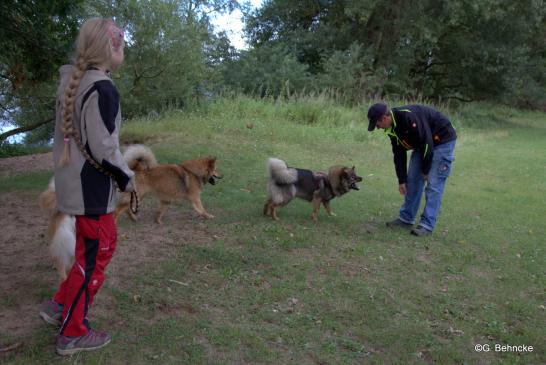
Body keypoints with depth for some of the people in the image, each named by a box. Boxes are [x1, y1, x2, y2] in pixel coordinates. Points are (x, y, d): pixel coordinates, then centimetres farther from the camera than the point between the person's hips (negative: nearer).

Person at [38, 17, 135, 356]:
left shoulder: (71, 81, 8)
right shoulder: (102, 89, -20)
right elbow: (104, 148, -22)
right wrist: (127, 177, -6)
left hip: (73, 181, 9)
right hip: (92, 187, -9)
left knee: (102, 243, 22)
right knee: (95, 254, 4)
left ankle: (60, 305, 31)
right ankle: (73, 333, 18)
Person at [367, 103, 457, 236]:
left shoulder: (410, 116, -33)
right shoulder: (392, 128, -5)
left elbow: (427, 143, -30)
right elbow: (399, 154, 2)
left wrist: (425, 170, -18)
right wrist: (401, 180, 2)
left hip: (442, 140, -9)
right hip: (423, 144, 9)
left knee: (433, 184, -10)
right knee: (412, 180, 7)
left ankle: (427, 224, -4)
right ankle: (406, 218, 16)